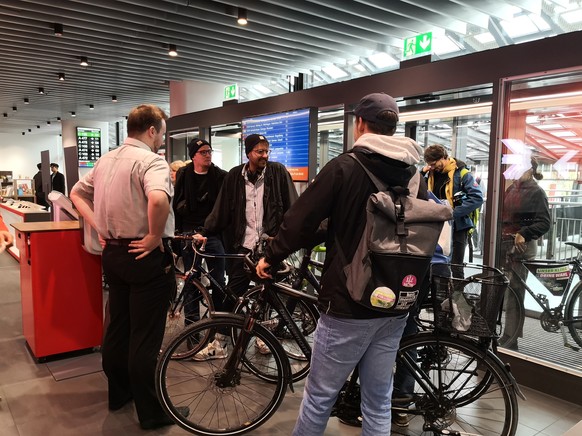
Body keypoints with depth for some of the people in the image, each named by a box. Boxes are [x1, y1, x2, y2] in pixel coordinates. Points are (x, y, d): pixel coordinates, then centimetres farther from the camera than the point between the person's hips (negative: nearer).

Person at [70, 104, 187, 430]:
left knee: (117, 328, 20)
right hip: (145, 256, -9)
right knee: (146, 338, 0)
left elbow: (77, 194, 21)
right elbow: (159, 199, -37)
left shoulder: (105, 160, 10)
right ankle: (152, 412, 14)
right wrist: (155, 236, -22)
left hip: (113, 253, 9)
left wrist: (100, 227, 12)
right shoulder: (151, 160, -17)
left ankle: (119, 393, 36)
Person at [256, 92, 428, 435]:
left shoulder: (345, 166, -10)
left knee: (320, 395, 10)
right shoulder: (414, 175, 7)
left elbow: (302, 219, -9)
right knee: (379, 402, 16)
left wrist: (271, 257, 6)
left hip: (350, 302, -5)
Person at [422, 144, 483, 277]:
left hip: (457, 227, -6)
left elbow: (477, 198, -18)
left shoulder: (461, 173, -10)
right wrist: (422, 173, -2)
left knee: (455, 267, 1)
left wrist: (453, 213, -23)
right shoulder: (432, 174, 8)